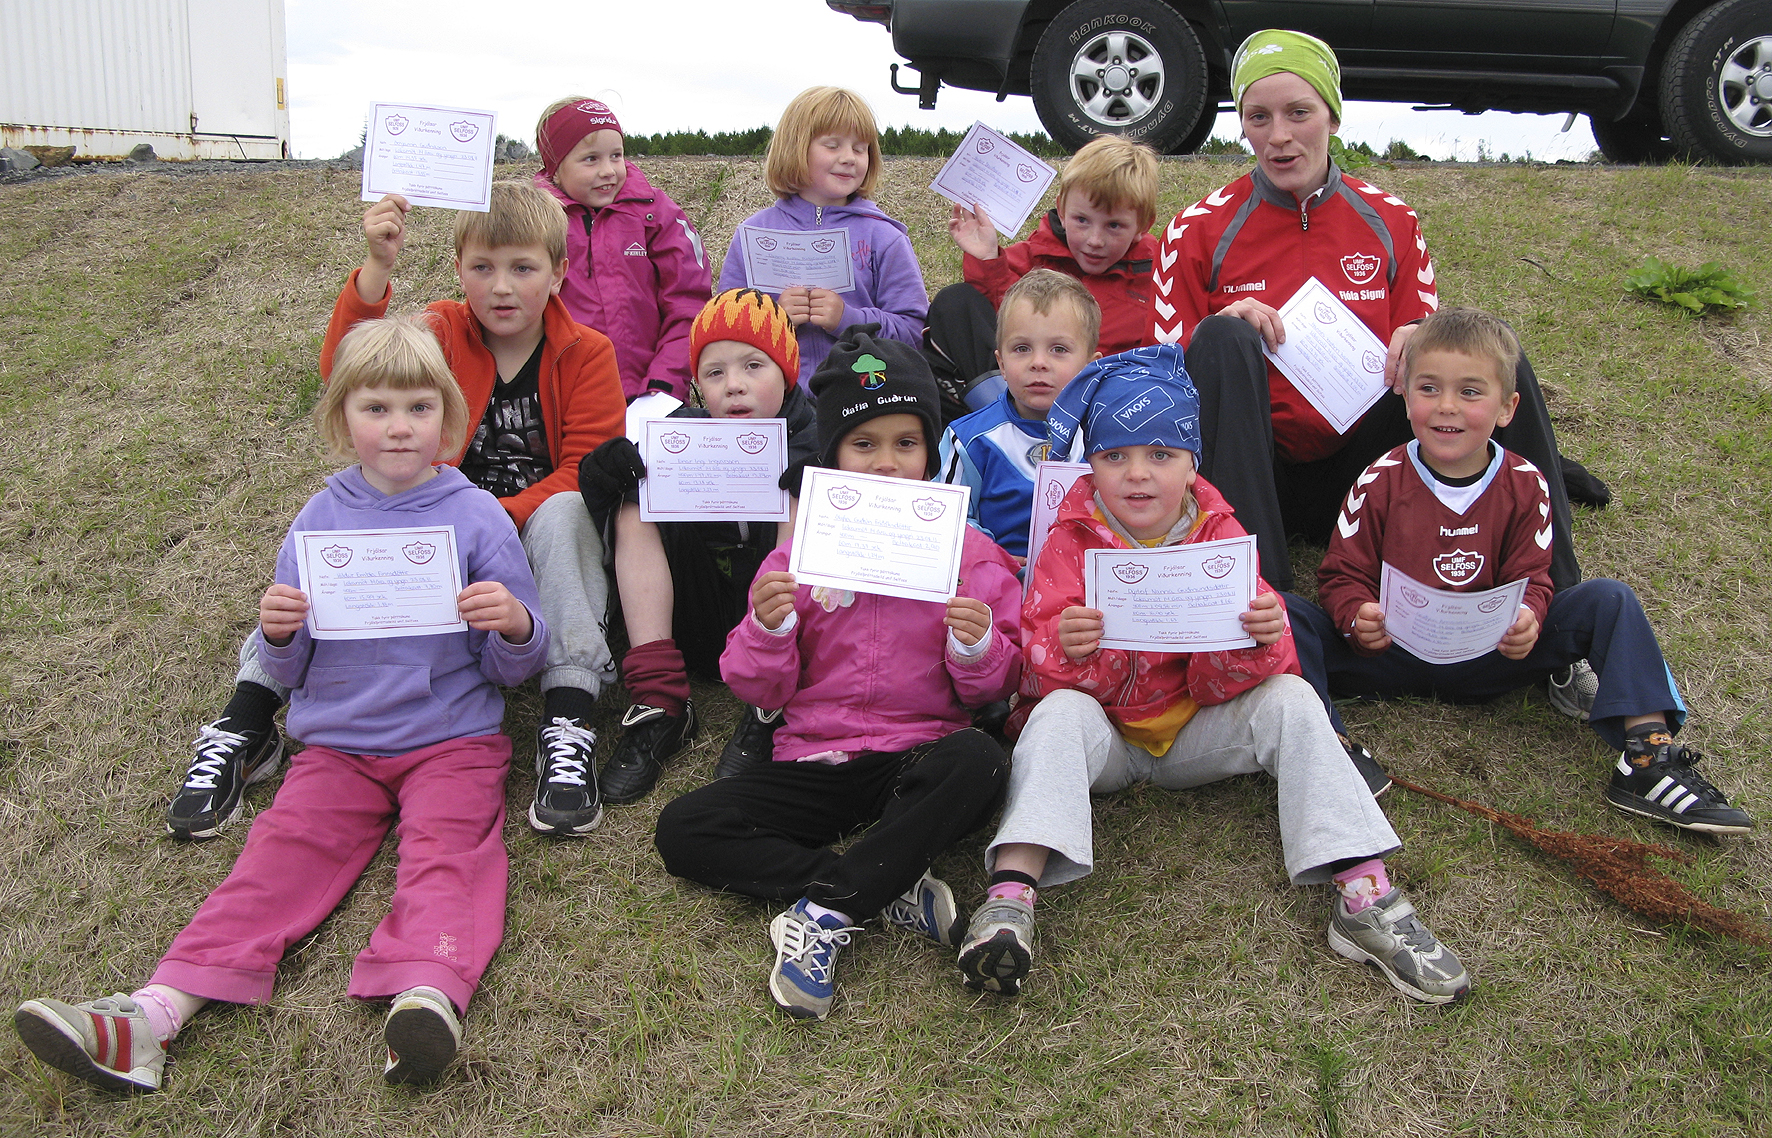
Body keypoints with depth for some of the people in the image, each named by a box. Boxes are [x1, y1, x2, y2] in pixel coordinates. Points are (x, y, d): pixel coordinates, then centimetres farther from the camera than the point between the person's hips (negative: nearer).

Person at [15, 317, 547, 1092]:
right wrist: (277, 634, -11)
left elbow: (511, 668, 3)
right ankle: (156, 1012, -28)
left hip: (452, 740, -2)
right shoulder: (320, 519, 8)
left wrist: (515, 626, -21)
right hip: (337, 741, 2)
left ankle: (428, 992, -48)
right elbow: (291, 673, 12)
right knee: (283, 851, -16)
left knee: (446, 848, -26)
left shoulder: (477, 516, 1)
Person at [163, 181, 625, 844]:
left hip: (538, 537, -2)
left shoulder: (586, 354, -3)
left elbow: (587, 472, -11)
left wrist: (499, 515, -27)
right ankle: (244, 727, -18)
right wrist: (375, 269, -33)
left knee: (566, 512, -35)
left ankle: (569, 726, -42)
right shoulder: (442, 332, 0)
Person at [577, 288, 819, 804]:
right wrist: (609, 467, -30)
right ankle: (659, 703, -22)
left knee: (795, 497, -23)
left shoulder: (813, 437, -9)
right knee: (637, 506, -14)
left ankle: (770, 708, -26)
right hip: (698, 635, 3)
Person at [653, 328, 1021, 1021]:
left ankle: (824, 912, -27)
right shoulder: (800, 551, 6)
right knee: (683, 830, -17)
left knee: (980, 763, -35)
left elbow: (993, 689, 4)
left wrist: (976, 647, -18)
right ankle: (888, 891, -20)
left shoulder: (967, 552, 4)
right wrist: (767, 629, -16)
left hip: (916, 757, -2)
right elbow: (762, 691, 4)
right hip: (813, 758, 2)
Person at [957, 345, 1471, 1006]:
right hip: (1105, 734, -1)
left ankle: (1364, 896, -24)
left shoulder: (1219, 536, -4)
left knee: (1290, 699, -20)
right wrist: (1068, 651, -39)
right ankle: (1011, 893, -44)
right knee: (1059, 711, -31)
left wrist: (1257, 644, -33)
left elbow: (1222, 684, -10)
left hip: (1196, 731, 2)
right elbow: (1047, 675, -15)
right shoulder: (1071, 542, -7)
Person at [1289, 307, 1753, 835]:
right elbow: (1342, 576, -5)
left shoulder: (1524, 485, -2)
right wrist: (1358, 618, -28)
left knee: (1610, 601, -14)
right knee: (1292, 620, -26)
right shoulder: (1380, 482, -8)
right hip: (1393, 652, -2)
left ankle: (1647, 756, -21)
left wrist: (1527, 621, -24)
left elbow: (1530, 580, 0)